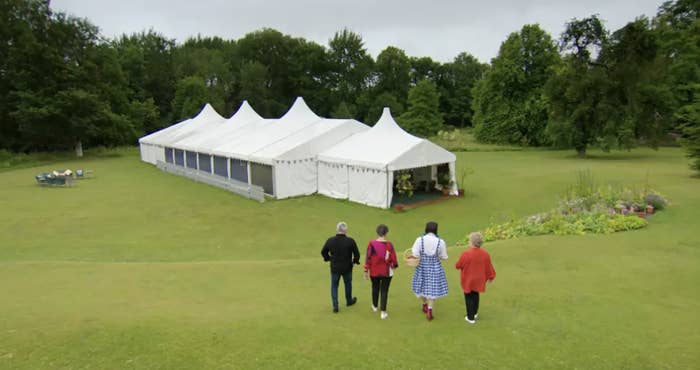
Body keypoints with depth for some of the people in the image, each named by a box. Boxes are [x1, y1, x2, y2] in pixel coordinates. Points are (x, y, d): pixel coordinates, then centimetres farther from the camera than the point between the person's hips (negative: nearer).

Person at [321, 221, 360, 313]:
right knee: (348, 284, 23)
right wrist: (355, 260, 11)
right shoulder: (350, 241, -18)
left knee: (334, 286, 16)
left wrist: (328, 258, 19)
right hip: (347, 268, 0)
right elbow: (356, 254, -10)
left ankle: (335, 306, 13)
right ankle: (349, 301, 42)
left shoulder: (330, 240, -12)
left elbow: (323, 252, 0)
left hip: (334, 268, 1)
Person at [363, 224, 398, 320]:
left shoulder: (371, 244, -13)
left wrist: (366, 271, -2)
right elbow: (393, 258, -8)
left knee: (375, 288, 23)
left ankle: (375, 306, 42)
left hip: (374, 272, 2)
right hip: (387, 272, -2)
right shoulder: (389, 244, -15)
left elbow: (368, 258, -10)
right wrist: (393, 266, 13)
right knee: (384, 291, 8)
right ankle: (383, 312, 8)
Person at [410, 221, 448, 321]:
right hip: (435, 268, -1)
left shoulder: (420, 240, -16)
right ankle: (429, 310, 5)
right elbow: (444, 257, -4)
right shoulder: (440, 242, -14)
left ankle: (424, 305, 42)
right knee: (433, 288, 11)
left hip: (422, 267, 1)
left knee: (422, 286, 23)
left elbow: (415, 254, -18)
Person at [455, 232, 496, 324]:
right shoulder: (485, 254, -12)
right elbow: (488, 267, 1)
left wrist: (456, 265, 11)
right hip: (479, 280, 4)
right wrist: (491, 277, 18)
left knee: (469, 297, 11)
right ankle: (474, 313, 40)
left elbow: (458, 265, -13)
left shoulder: (466, 254, -27)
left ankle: (471, 318, 18)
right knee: (475, 295, 24)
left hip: (468, 280, -4)